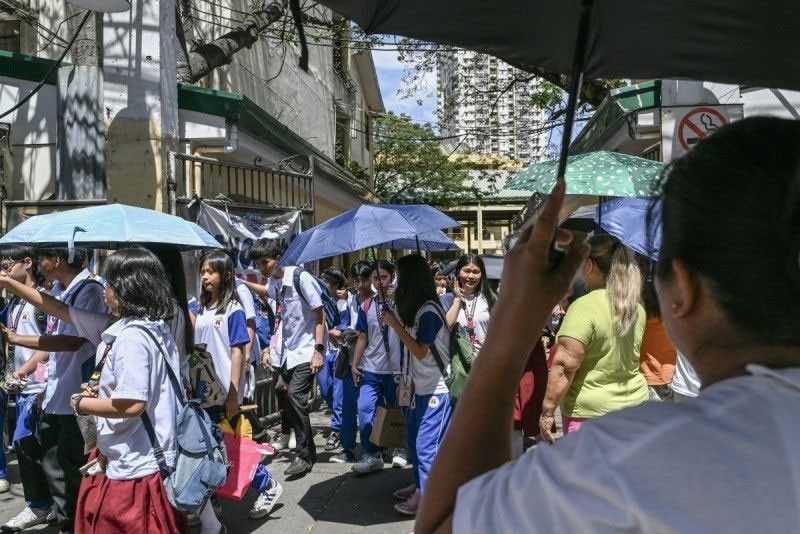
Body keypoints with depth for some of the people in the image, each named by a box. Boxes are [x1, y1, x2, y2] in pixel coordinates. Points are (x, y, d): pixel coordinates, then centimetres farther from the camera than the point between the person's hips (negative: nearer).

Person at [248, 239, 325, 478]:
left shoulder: (301, 278, -14)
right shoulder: (272, 283, 7)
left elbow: (320, 315, -13)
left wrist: (318, 350, -18)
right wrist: (270, 348, 13)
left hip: (305, 350, -7)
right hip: (285, 351, 7)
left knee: (295, 395, -18)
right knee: (291, 400, 9)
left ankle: (304, 455, -8)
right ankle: (308, 452, 24)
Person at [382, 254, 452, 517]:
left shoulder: (429, 311, -18)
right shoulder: (416, 309, 10)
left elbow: (420, 351, -19)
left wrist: (395, 323, -15)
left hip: (435, 390, -10)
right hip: (421, 387, 10)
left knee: (426, 445, -4)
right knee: (415, 441, 18)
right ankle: (421, 487, 31)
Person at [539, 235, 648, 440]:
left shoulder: (584, 308, -18)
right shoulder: (636, 308, 5)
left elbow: (565, 366, -20)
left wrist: (547, 411, -15)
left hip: (592, 411, -7)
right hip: (634, 405, 7)